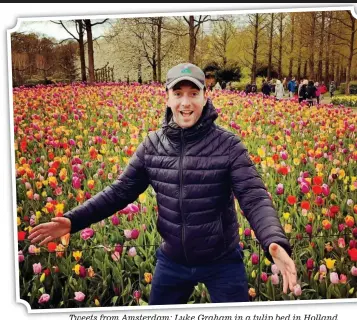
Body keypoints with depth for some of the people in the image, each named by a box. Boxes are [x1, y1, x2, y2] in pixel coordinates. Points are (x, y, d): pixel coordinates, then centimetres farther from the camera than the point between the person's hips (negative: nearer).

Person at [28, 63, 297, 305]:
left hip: (223, 262, -3)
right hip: (173, 261, 3)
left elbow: (254, 198, -21)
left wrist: (275, 242, -40)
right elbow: (121, 191, -1)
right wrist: (73, 220, -11)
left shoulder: (228, 145, -16)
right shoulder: (152, 145, -6)